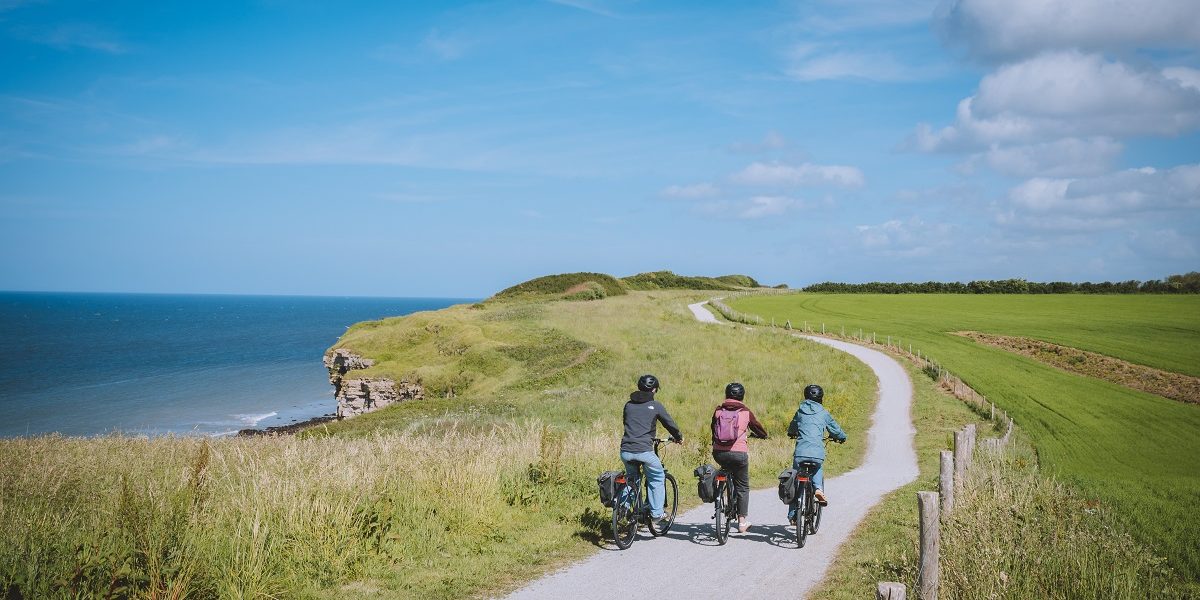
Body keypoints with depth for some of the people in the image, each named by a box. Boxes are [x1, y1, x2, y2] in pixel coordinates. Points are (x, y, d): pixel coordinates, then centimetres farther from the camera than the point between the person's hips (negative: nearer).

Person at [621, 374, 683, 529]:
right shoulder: (655, 405, 2)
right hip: (644, 451, -4)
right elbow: (670, 423, 9)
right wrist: (679, 437, 29)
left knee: (631, 478, 27)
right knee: (657, 478, 16)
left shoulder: (628, 405, 14)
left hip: (625, 451, 4)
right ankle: (656, 514, 13)